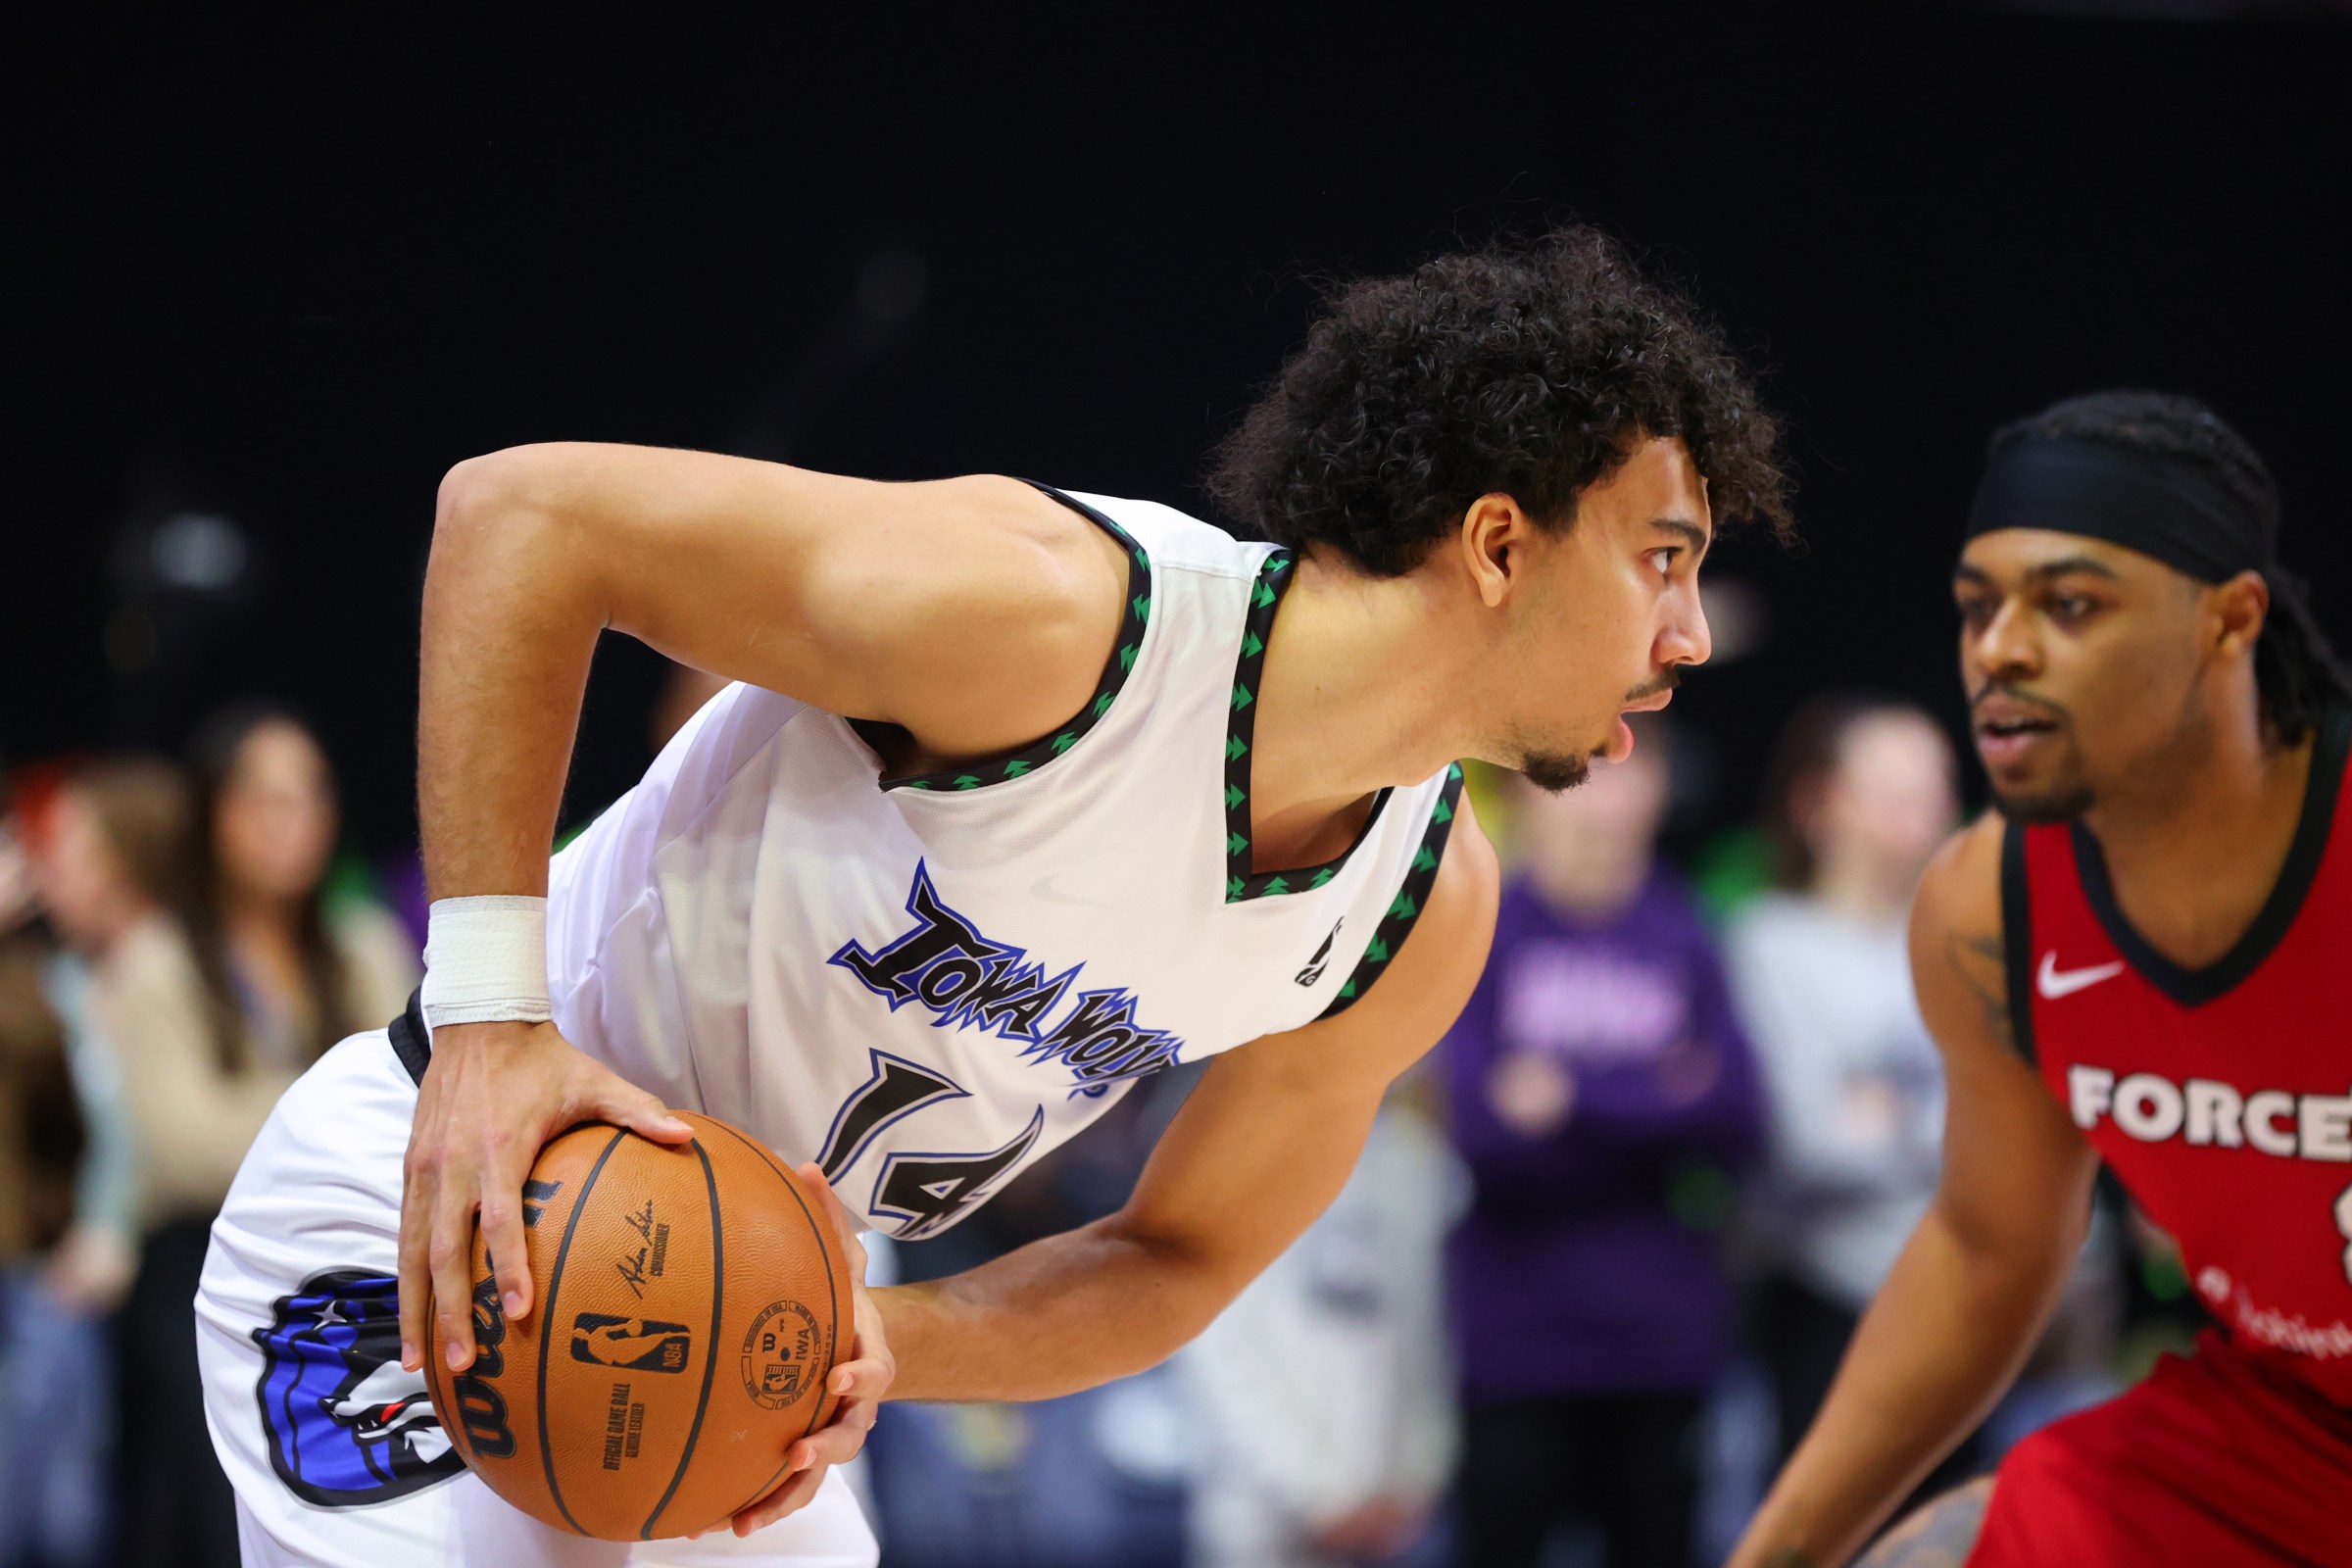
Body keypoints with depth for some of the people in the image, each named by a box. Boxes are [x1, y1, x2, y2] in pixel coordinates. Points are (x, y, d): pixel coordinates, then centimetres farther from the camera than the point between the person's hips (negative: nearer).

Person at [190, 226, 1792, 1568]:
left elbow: (1182, 1256, 4)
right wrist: (489, 1017, -31)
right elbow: (519, 511, -24)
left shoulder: (1425, 916, -6)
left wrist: (891, 1347, -18)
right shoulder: (1061, 610, -29)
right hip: (439, 1210, -7)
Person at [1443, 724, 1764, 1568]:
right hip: (1515, 1333, -3)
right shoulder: (1479, 934, -2)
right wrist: (1657, 1101, -15)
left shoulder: (1682, 939, 7)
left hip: (1661, 1334, 3)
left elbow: (1735, 1120, -2)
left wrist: (1574, 1097, -13)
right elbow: (1482, 1121, -11)